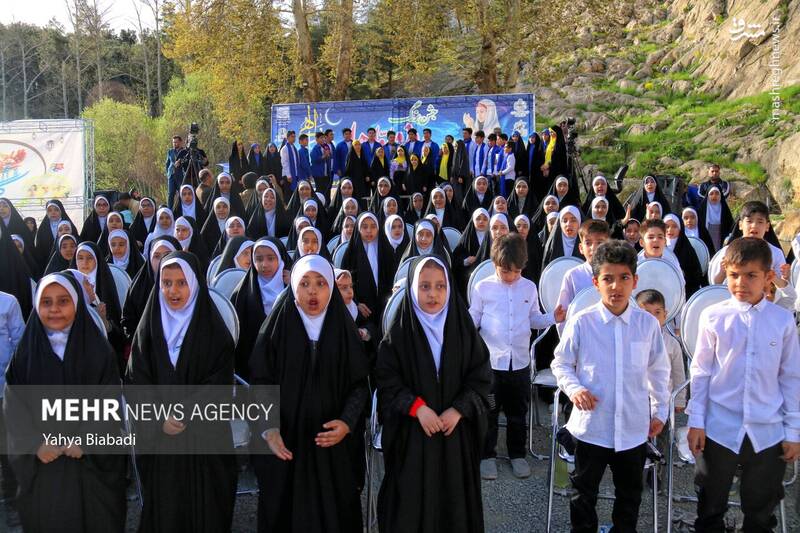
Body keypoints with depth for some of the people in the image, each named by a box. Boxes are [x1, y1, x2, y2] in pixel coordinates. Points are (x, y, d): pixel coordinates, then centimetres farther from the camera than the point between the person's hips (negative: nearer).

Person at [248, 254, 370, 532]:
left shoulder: (344, 329, 0)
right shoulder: (276, 328, -3)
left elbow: (360, 383, 2)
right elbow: (260, 382, -2)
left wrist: (347, 422, -13)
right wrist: (268, 429, -14)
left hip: (332, 443, 1)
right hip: (284, 443, -1)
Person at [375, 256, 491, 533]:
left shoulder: (463, 327, -1)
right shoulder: (399, 330, -6)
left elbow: (481, 376, 0)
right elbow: (387, 379, -6)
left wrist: (459, 409, -12)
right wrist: (417, 407, -18)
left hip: (455, 430, 2)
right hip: (411, 432, -1)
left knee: (454, 498, 10)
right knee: (411, 502, 5)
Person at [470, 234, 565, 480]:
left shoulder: (529, 288, 5)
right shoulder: (482, 288, -3)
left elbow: (534, 320, 13)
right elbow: (473, 319, 1)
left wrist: (553, 318, -5)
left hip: (519, 362, 2)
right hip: (490, 361, -2)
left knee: (517, 413, 15)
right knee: (488, 412, 8)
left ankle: (518, 454, 31)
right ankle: (487, 455, 24)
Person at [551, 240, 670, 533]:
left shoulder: (648, 323, -6)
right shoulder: (581, 323, -12)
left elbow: (659, 370, 7)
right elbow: (560, 364, 0)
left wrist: (660, 410, 11)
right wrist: (574, 388, -16)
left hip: (634, 429, 2)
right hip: (591, 426, -2)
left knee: (630, 496, 22)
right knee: (584, 494, 15)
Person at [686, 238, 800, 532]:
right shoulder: (713, 316, -6)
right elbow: (701, 372, -1)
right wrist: (696, 422, -2)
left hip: (768, 432, 1)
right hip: (719, 429, -1)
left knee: (762, 508, 17)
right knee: (711, 507, 15)